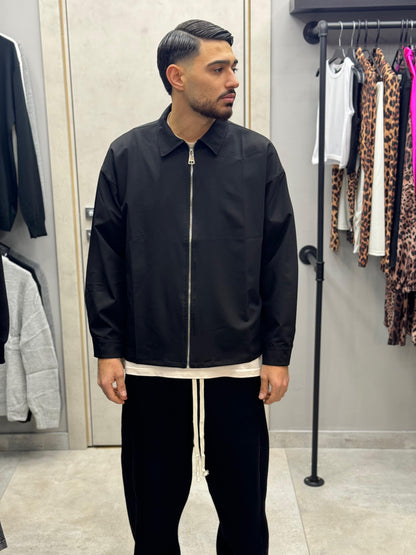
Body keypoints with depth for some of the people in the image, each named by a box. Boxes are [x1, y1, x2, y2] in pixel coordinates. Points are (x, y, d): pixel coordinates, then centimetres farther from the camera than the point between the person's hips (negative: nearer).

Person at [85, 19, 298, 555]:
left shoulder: (258, 155, -1)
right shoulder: (127, 155, -1)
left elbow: (280, 261, 0)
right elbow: (105, 259, 2)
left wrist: (278, 354, -1)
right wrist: (108, 349, -1)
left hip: (237, 370, 0)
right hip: (149, 370, 1)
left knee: (245, 511, 15)